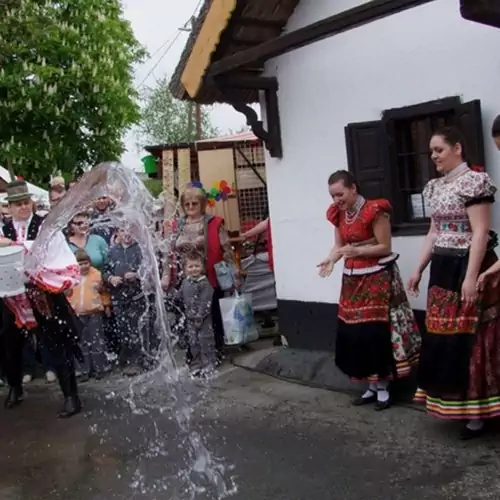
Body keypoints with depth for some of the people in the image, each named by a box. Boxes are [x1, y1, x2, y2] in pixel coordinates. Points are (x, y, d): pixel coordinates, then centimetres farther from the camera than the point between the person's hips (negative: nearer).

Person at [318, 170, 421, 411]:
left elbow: (385, 247, -13)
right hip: (352, 279, 7)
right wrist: (331, 260, -12)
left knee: (377, 332, -6)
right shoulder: (339, 214, 7)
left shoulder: (374, 211, -15)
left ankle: (383, 387, 8)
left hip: (377, 278, -7)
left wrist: (356, 250, -25)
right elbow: (339, 245, 9)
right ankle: (371, 386, 17)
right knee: (355, 332, 5)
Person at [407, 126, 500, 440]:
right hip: (443, 269, 8)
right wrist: (419, 270, 18)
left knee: (468, 338, -4)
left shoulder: (474, 181, -11)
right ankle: (454, 404, 22)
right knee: (443, 338, 10)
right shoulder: (435, 187, 14)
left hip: (468, 267, -8)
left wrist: (471, 277, -21)